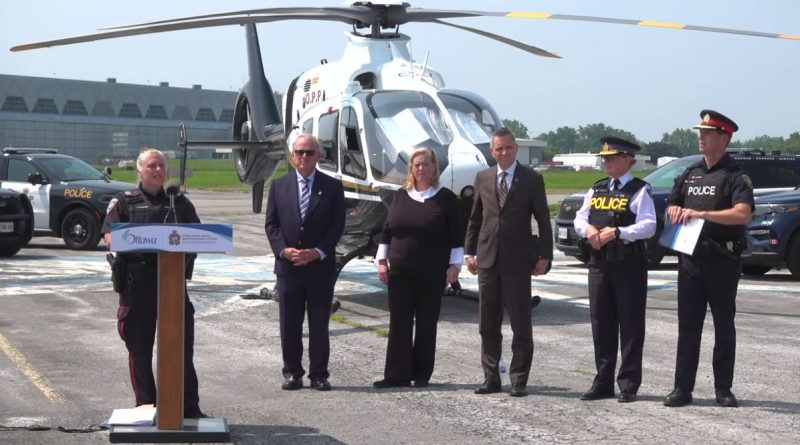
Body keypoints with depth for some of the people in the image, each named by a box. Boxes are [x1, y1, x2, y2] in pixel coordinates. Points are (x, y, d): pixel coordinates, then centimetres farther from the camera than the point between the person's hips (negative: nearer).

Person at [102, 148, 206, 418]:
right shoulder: (124, 202, 9)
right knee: (139, 347, 4)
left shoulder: (180, 202, 16)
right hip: (136, 282, -1)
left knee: (182, 345, 1)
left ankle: (189, 407, 5)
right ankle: (145, 406, 13)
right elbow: (110, 239, -2)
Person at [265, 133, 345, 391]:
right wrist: (284, 250, -12)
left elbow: (337, 225, -2)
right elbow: (271, 224, 4)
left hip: (321, 266, -1)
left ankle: (319, 374, 11)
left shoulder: (332, 187, 2)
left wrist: (317, 252, -14)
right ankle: (292, 372, 16)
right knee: (289, 324, 6)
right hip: (287, 265, 1)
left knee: (319, 324, 4)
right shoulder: (278, 186, 7)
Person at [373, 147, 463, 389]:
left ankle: (422, 374, 11)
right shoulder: (401, 196, 10)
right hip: (400, 272, 3)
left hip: (432, 273, -3)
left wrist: (455, 264, -6)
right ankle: (397, 375, 6)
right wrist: (382, 260, 6)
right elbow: (387, 230, 12)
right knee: (398, 322, 2)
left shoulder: (446, 198, 0)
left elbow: (456, 235, -1)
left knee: (426, 323, 3)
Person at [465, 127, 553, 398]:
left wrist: (544, 256, -6)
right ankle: (491, 378, 16)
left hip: (518, 260, -4)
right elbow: (475, 218, 14)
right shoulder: (483, 178, 9)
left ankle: (519, 380, 7)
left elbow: (543, 220, -1)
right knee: (488, 325, 8)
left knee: (521, 324, 0)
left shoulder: (531, 179, -1)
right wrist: (470, 251, 8)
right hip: (488, 259, 4)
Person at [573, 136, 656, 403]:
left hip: (629, 264, -6)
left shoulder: (639, 190, -5)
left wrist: (618, 232, -23)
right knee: (601, 324, 10)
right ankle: (603, 383, 19)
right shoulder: (596, 190, 15)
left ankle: (629, 385, 7)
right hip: (599, 262, 6)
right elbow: (579, 219, 14)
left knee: (630, 325, 0)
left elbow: (648, 226, -14)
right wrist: (588, 229, -8)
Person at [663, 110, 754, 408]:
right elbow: (671, 206, 22)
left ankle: (723, 390, 12)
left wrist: (701, 214, -29)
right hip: (690, 257, 5)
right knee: (687, 325, 5)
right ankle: (683, 388, 8)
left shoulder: (735, 176, -6)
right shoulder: (690, 174, 14)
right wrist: (675, 211, -3)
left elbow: (743, 214, -21)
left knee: (724, 325, 5)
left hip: (722, 260, -5)